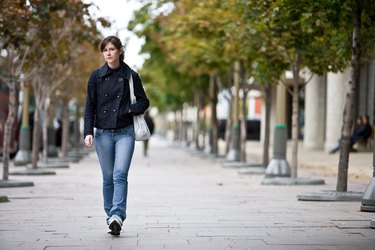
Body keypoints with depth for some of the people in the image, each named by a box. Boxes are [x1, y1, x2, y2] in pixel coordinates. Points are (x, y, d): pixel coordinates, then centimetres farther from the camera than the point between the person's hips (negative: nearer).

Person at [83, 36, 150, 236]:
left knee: (120, 175, -15)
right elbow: (90, 106, 4)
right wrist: (88, 132, -5)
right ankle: (111, 217, 15)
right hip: (103, 133, 2)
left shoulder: (130, 75, 2)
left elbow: (144, 101, 8)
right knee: (108, 178, 6)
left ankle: (117, 216, -22)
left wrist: (130, 110, -11)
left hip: (125, 133, -2)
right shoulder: (96, 76, 4)